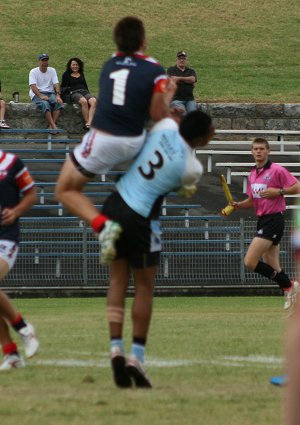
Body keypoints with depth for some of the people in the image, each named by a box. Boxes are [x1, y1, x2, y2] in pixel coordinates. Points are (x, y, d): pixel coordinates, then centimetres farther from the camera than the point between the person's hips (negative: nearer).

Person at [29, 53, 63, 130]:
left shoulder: (52, 71, 10)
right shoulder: (33, 72, -1)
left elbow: (56, 84, -2)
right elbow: (33, 86, -14)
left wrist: (58, 95, -20)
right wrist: (41, 96, -28)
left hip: (50, 93, 4)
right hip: (37, 94, -4)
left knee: (59, 102, -28)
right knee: (45, 104, -36)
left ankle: (51, 126, -33)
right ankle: (54, 127, -42)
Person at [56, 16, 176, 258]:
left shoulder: (110, 65, 7)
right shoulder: (155, 71, -4)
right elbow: (158, 116, -3)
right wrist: (169, 94, 14)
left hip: (102, 142, 0)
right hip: (133, 143, 1)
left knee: (65, 191, 14)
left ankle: (103, 225, -11)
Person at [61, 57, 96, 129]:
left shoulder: (81, 74, 28)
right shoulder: (66, 75, 17)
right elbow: (62, 87, 15)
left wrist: (89, 94, 18)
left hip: (84, 91, 4)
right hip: (73, 93, -4)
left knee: (93, 101, -32)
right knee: (84, 101, -39)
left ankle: (89, 123, -48)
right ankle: (87, 122, -40)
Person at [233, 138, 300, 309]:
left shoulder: (277, 170, -10)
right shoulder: (253, 175, 14)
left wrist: (278, 191, -20)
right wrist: (238, 205, 5)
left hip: (274, 219, -8)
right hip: (262, 221, 8)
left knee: (250, 262, -15)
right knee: (271, 268, 6)